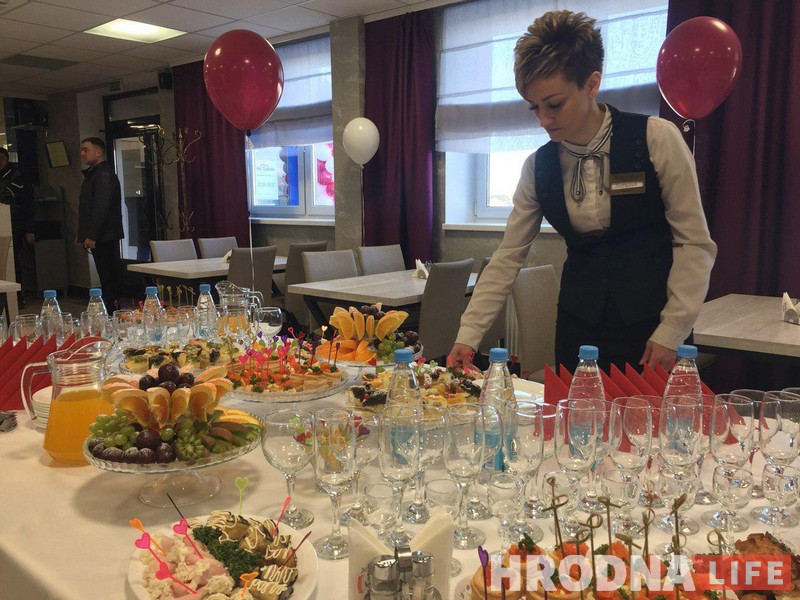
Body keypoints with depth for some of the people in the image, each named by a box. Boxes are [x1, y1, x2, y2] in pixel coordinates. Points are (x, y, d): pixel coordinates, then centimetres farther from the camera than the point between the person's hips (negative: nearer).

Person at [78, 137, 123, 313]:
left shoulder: (104, 174, -12)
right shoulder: (92, 174, 21)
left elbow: (102, 207, -20)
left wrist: (92, 236, -22)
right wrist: (82, 234, 21)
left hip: (105, 237, -10)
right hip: (99, 237, 10)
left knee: (109, 275, -8)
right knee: (106, 274, 11)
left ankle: (112, 310, -6)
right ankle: (112, 310, 15)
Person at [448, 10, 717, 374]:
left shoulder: (657, 140, -11)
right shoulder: (539, 167, -1)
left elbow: (694, 243, -8)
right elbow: (508, 257, 0)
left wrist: (671, 332, -13)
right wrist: (468, 336, -6)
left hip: (650, 323, -2)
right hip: (578, 326, 3)